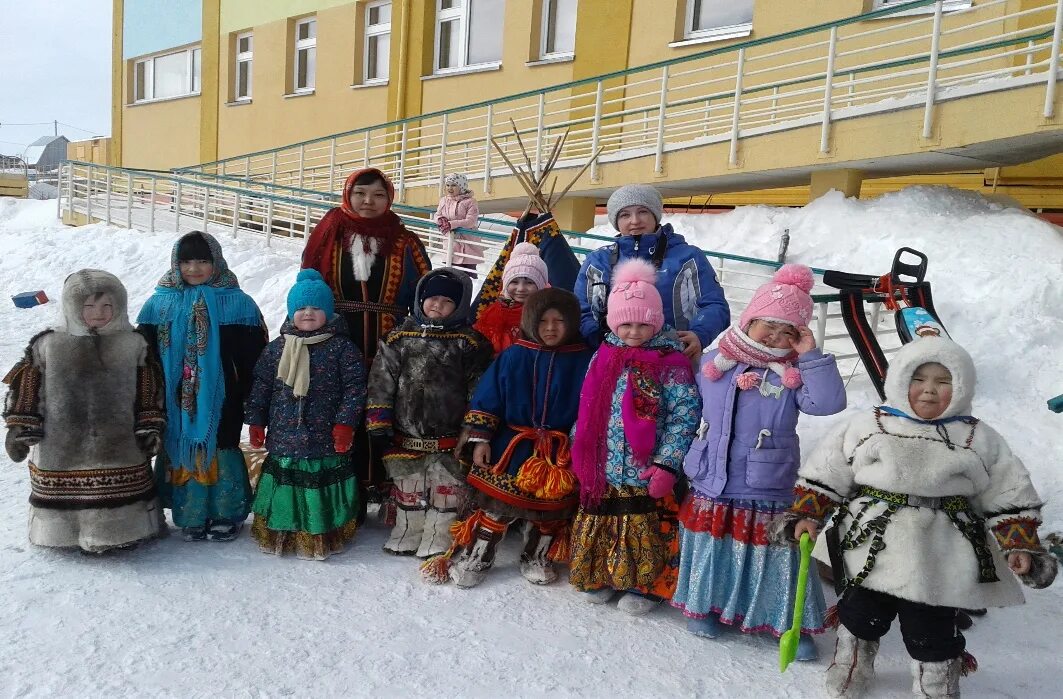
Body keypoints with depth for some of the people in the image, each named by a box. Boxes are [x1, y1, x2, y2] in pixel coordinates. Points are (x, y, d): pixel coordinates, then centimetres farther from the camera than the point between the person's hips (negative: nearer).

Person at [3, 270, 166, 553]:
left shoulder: (134, 344, 0)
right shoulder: (47, 345, -1)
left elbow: (149, 392, 2)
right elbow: (26, 390, 2)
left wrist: (150, 428, -1)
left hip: (120, 447, 0)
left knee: (122, 495, 10)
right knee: (66, 493, 7)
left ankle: (126, 532, 28)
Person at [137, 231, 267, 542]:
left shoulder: (237, 303, -3)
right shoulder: (160, 303, 4)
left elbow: (252, 356, -3)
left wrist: (251, 396, -4)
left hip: (220, 398, -2)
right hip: (176, 398, 3)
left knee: (221, 451, 5)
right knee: (181, 452, 8)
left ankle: (226, 515, 21)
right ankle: (190, 516, 23)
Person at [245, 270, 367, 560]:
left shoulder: (342, 347, -4)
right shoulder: (278, 347, 6)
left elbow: (354, 387, -6)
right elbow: (261, 384, 11)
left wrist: (345, 422, -11)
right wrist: (256, 421, 7)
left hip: (326, 437, -3)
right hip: (284, 438, 3)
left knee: (323, 486, 5)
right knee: (284, 483, 12)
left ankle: (325, 536, 19)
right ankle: (277, 533, 28)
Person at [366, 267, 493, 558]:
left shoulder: (469, 342, -4)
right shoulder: (399, 337, 1)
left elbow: (479, 388, -3)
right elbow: (381, 381, 2)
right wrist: (379, 422, -1)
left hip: (449, 436, -2)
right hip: (406, 434, 2)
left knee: (446, 488, 7)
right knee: (408, 487, 17)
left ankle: (438, 541, 21)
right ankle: (408, 534, 34)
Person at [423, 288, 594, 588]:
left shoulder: (583, 361, -6)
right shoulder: (513, 356, -4)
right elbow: (486, 400, -2)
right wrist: (480, 438, -6)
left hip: (560, 452, 1)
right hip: (513, 444, 0)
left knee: (550, 507, 14)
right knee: (494, 501, 3)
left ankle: (538, 558, 36)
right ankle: (473, 557, 19)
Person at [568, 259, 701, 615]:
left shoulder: (671, 363, -9)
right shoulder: (603, 358, 7)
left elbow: (684, 415, -13)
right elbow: (588, 411, 15)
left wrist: (667, 463, -18)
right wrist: (578, 449, 13)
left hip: (646, 470, -5)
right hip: (602, 468, 5)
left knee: (645, 530, 4)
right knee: (602, 524, 15)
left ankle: (648, 585, 24)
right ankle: (600, 576, 34)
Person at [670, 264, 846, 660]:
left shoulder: (795, 374, -5)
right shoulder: (713, 363, 2)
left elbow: (829, 402, -21)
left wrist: (810, 355, -20)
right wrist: (686, 456, 10)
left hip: (768, 494, -2)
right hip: (710, 487, 2)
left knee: (776, 556, 6)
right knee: (710, 550, 16)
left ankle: (792, 623, 26)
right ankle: (702, 605, 37)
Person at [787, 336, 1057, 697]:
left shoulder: (979, 439, 0)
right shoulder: (865, 425, -3)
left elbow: (1009, 496, 6)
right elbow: (824, 475, 1)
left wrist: (1020, 545, -1)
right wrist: (806, 515, -3)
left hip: (939, 566, 0)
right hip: (869, 554, 1)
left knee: (933, 638, 11)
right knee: (859, 621, 17)